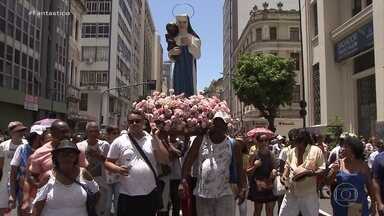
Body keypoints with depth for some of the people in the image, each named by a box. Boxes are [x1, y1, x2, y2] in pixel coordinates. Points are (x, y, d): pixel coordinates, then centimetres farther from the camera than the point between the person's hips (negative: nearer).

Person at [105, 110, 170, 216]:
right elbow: (108, 162, 4)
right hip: (127, 195, -1)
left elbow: (165, 160, -6)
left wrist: (156, 137, -10)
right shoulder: (119, 141, 0)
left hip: (150, 194, 1)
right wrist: (118, 169, -17)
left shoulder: (152, 139, 2)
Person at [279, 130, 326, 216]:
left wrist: (313, 173, -25)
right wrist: (284, 175, -2)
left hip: (309, 194, -3)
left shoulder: (316, 151, -8)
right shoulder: (292, 151, 5)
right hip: (292, 192, 4)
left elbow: (322, 169, -6)